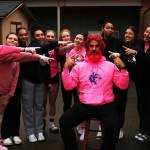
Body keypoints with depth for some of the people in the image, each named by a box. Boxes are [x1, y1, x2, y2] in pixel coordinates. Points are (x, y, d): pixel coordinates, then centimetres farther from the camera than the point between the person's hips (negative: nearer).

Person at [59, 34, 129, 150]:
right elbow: (68, 86, 1)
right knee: (64, 121, -16)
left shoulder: (110, 65, 5)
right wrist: (66, 68, -10)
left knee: (113, 126, -29)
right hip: (84, 105, 2)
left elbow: (123, 85, 0)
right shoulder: (79, 66, 7)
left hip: (106, 106, -1)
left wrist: (122, 68, -13)